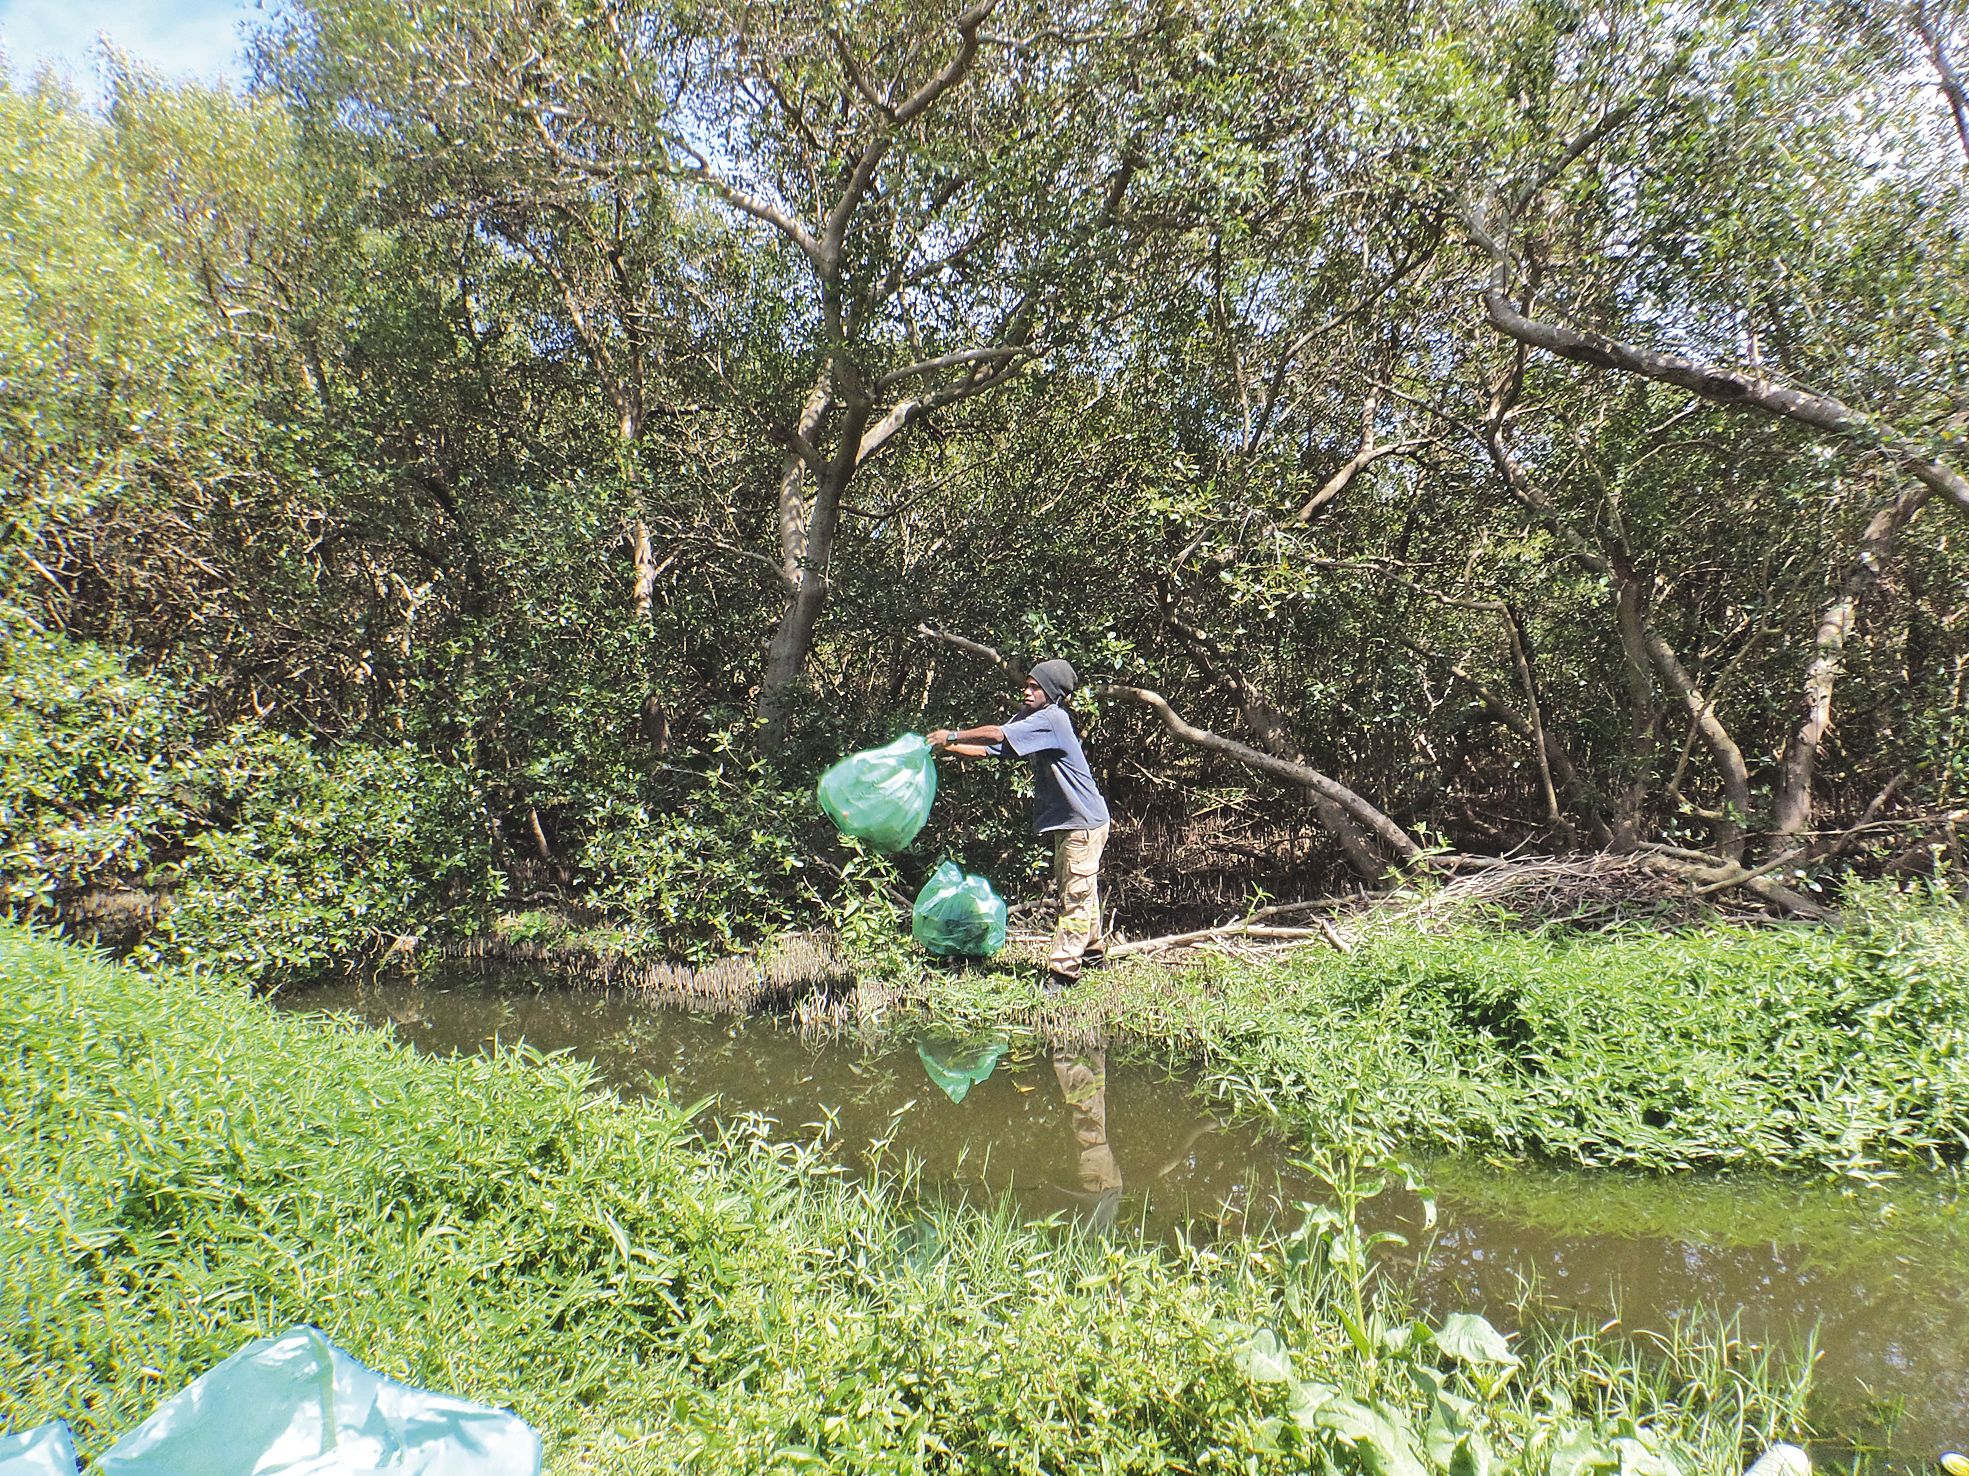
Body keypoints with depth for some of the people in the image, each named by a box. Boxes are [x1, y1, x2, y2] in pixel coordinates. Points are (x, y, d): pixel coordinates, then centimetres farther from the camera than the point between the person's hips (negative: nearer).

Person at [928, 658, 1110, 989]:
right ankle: (1091, 952, 38)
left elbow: (998, 734, -30)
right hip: (1065, 822, 10)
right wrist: (946, 747, -9)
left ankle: (1062, 971, -6)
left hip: (1084, 822, -10)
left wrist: (952, 735, -22)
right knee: (1066, 891, 21)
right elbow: (988, 748, 3)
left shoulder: (1052, 718, -21)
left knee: (1075, 895, -7)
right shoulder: (1026, 717, 8)